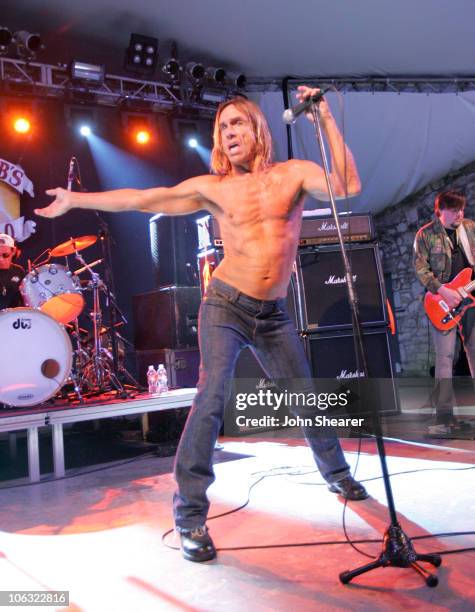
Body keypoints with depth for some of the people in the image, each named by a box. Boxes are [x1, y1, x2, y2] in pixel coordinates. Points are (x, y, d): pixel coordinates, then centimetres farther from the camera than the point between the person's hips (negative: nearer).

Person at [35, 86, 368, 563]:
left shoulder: (293, 173, 2)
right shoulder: (213, 187, 1)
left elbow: (348, 187, -14)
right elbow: (142, 199, 3)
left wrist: (326, 120, -15)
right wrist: (76, 200, 4)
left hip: (273, 314, 2)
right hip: (225, 306, -2)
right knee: (212, 399, -17)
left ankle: (338, 475, 39)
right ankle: (190, 515, -5)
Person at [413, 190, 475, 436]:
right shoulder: (426, 234, -1)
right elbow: (421, 268, -6)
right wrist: (443, 291, -16)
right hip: (442, 302, -4)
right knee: (445, 356, -7)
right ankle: (445, 417, -3)